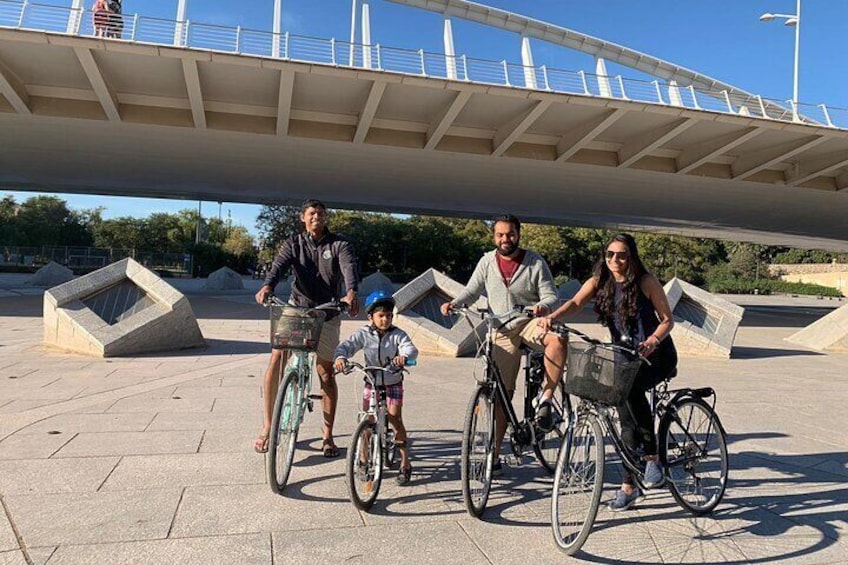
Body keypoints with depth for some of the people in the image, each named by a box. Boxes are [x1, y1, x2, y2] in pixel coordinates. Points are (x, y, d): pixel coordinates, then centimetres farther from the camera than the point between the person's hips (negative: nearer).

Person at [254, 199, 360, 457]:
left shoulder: (339, 244, -2)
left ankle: (328, 435, 17)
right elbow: (279, 265, -16)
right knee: (276, 361, -13)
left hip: (327, 315, -1)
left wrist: (351, 293, -42)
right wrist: (267, 287, -38)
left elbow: (349, 267, -21)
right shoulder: (293, 243, 2)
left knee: (326, 373, 3)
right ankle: (267, 426, 3)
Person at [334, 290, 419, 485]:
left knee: (394, 418, -10)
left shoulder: (397, 334, -11)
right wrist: (341, 357, -43)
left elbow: (411, 348, -27)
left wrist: (404, 356, -50)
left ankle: (405, 463, 1)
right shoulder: (364, 334, -9)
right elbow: (346, 345, -20)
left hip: (393, 383, -1)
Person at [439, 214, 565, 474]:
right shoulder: (487, 262, 4)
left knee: (557, 340, -37)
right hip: (502, 331, 2)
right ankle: (495, 453, 13)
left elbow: (550, 294, -6)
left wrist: (543, 306, -28)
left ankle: (545, 400, -21)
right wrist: (454, 303, -12)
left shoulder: (535, 262, -4)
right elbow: (472, 290, 7)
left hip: (531, 322, -1)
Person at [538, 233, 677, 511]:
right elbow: (575, 302, -17)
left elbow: (667, 320, -8)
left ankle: (652, 458, -19)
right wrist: (551, 317, -37)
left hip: (656, 355, -4)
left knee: (630, 386, -34)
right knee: (627, 421, 2)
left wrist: (653, 341, -28)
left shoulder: (646, 281, -10)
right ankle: (629, 486, 14)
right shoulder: (599, 281, -1)